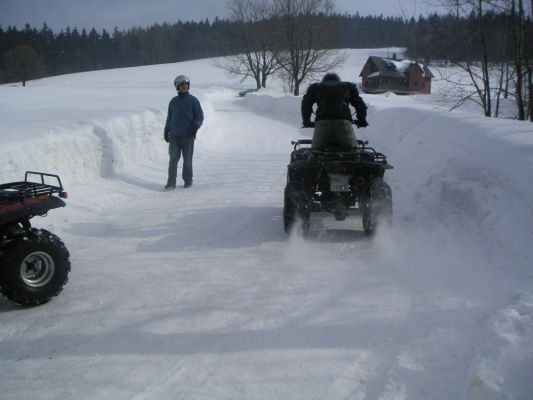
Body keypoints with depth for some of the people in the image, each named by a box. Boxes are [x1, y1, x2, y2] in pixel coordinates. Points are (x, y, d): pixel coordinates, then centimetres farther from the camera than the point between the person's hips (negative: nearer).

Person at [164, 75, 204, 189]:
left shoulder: (193, 100, 3)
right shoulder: (173, 101, 14)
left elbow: (200, 116, 1)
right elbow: (169, 118, 21)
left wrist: (195, 126, -14)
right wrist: (166, 131, 16)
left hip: (188, 135, -2)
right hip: (174, 135, 2)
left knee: (187, 159, 4)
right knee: (173, 158, -6)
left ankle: (188, 180, 17)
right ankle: (171, 182, -7)